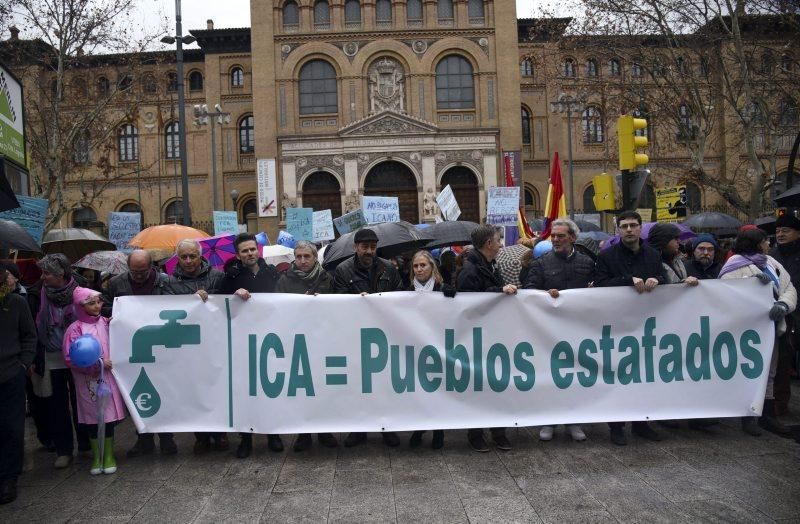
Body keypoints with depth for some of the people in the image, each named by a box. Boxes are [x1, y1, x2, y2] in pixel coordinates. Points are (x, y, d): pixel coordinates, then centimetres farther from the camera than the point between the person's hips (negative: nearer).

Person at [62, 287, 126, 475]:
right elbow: (70, 358, -10)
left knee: (109, 417, 6)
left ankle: (109, 456, 20)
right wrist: (97, 364, -15)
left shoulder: (106, 323, 2)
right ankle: (96, 457, 23)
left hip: (108, 378, 2)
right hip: (89, 381, -2)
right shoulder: (75, 329, -6)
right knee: (92, 418, 8)